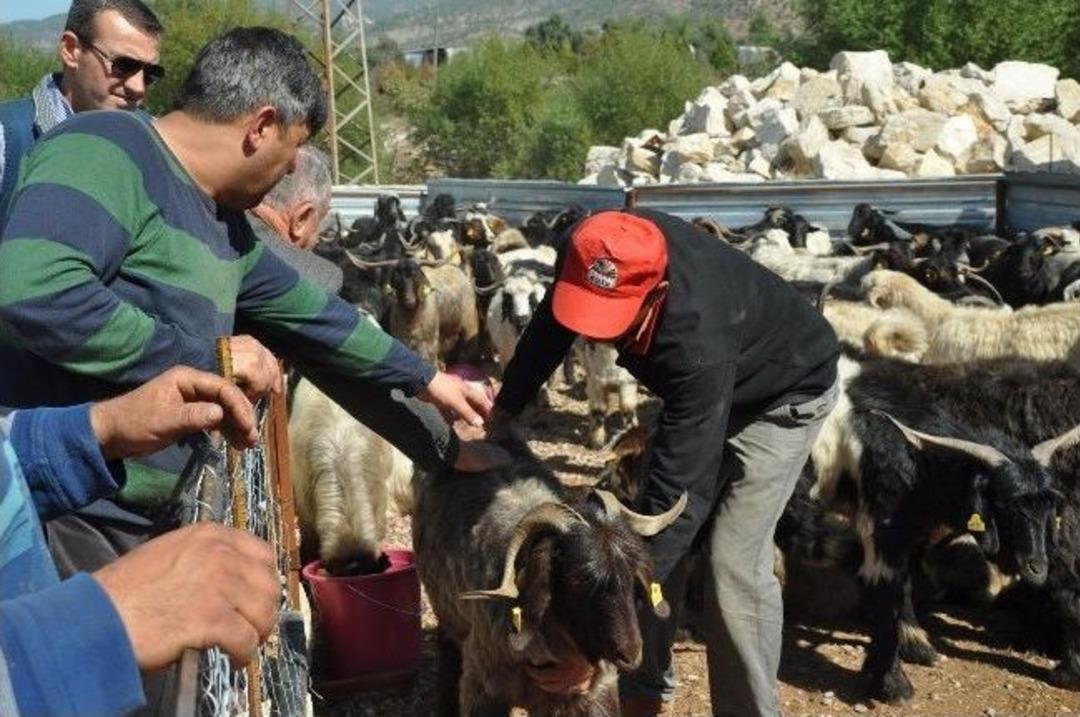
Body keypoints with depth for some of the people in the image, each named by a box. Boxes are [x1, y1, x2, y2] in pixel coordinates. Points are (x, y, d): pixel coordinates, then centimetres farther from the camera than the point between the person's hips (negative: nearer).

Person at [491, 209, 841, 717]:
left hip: (784, 393, -7)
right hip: (701, 387, 7)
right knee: (648, 540, 6)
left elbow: (679, 490, -47)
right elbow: (551, 324, -4)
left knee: (734, 568, -16)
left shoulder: (697, 344, -46)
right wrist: (501, 413, -1)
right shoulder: (597, 256, -28)